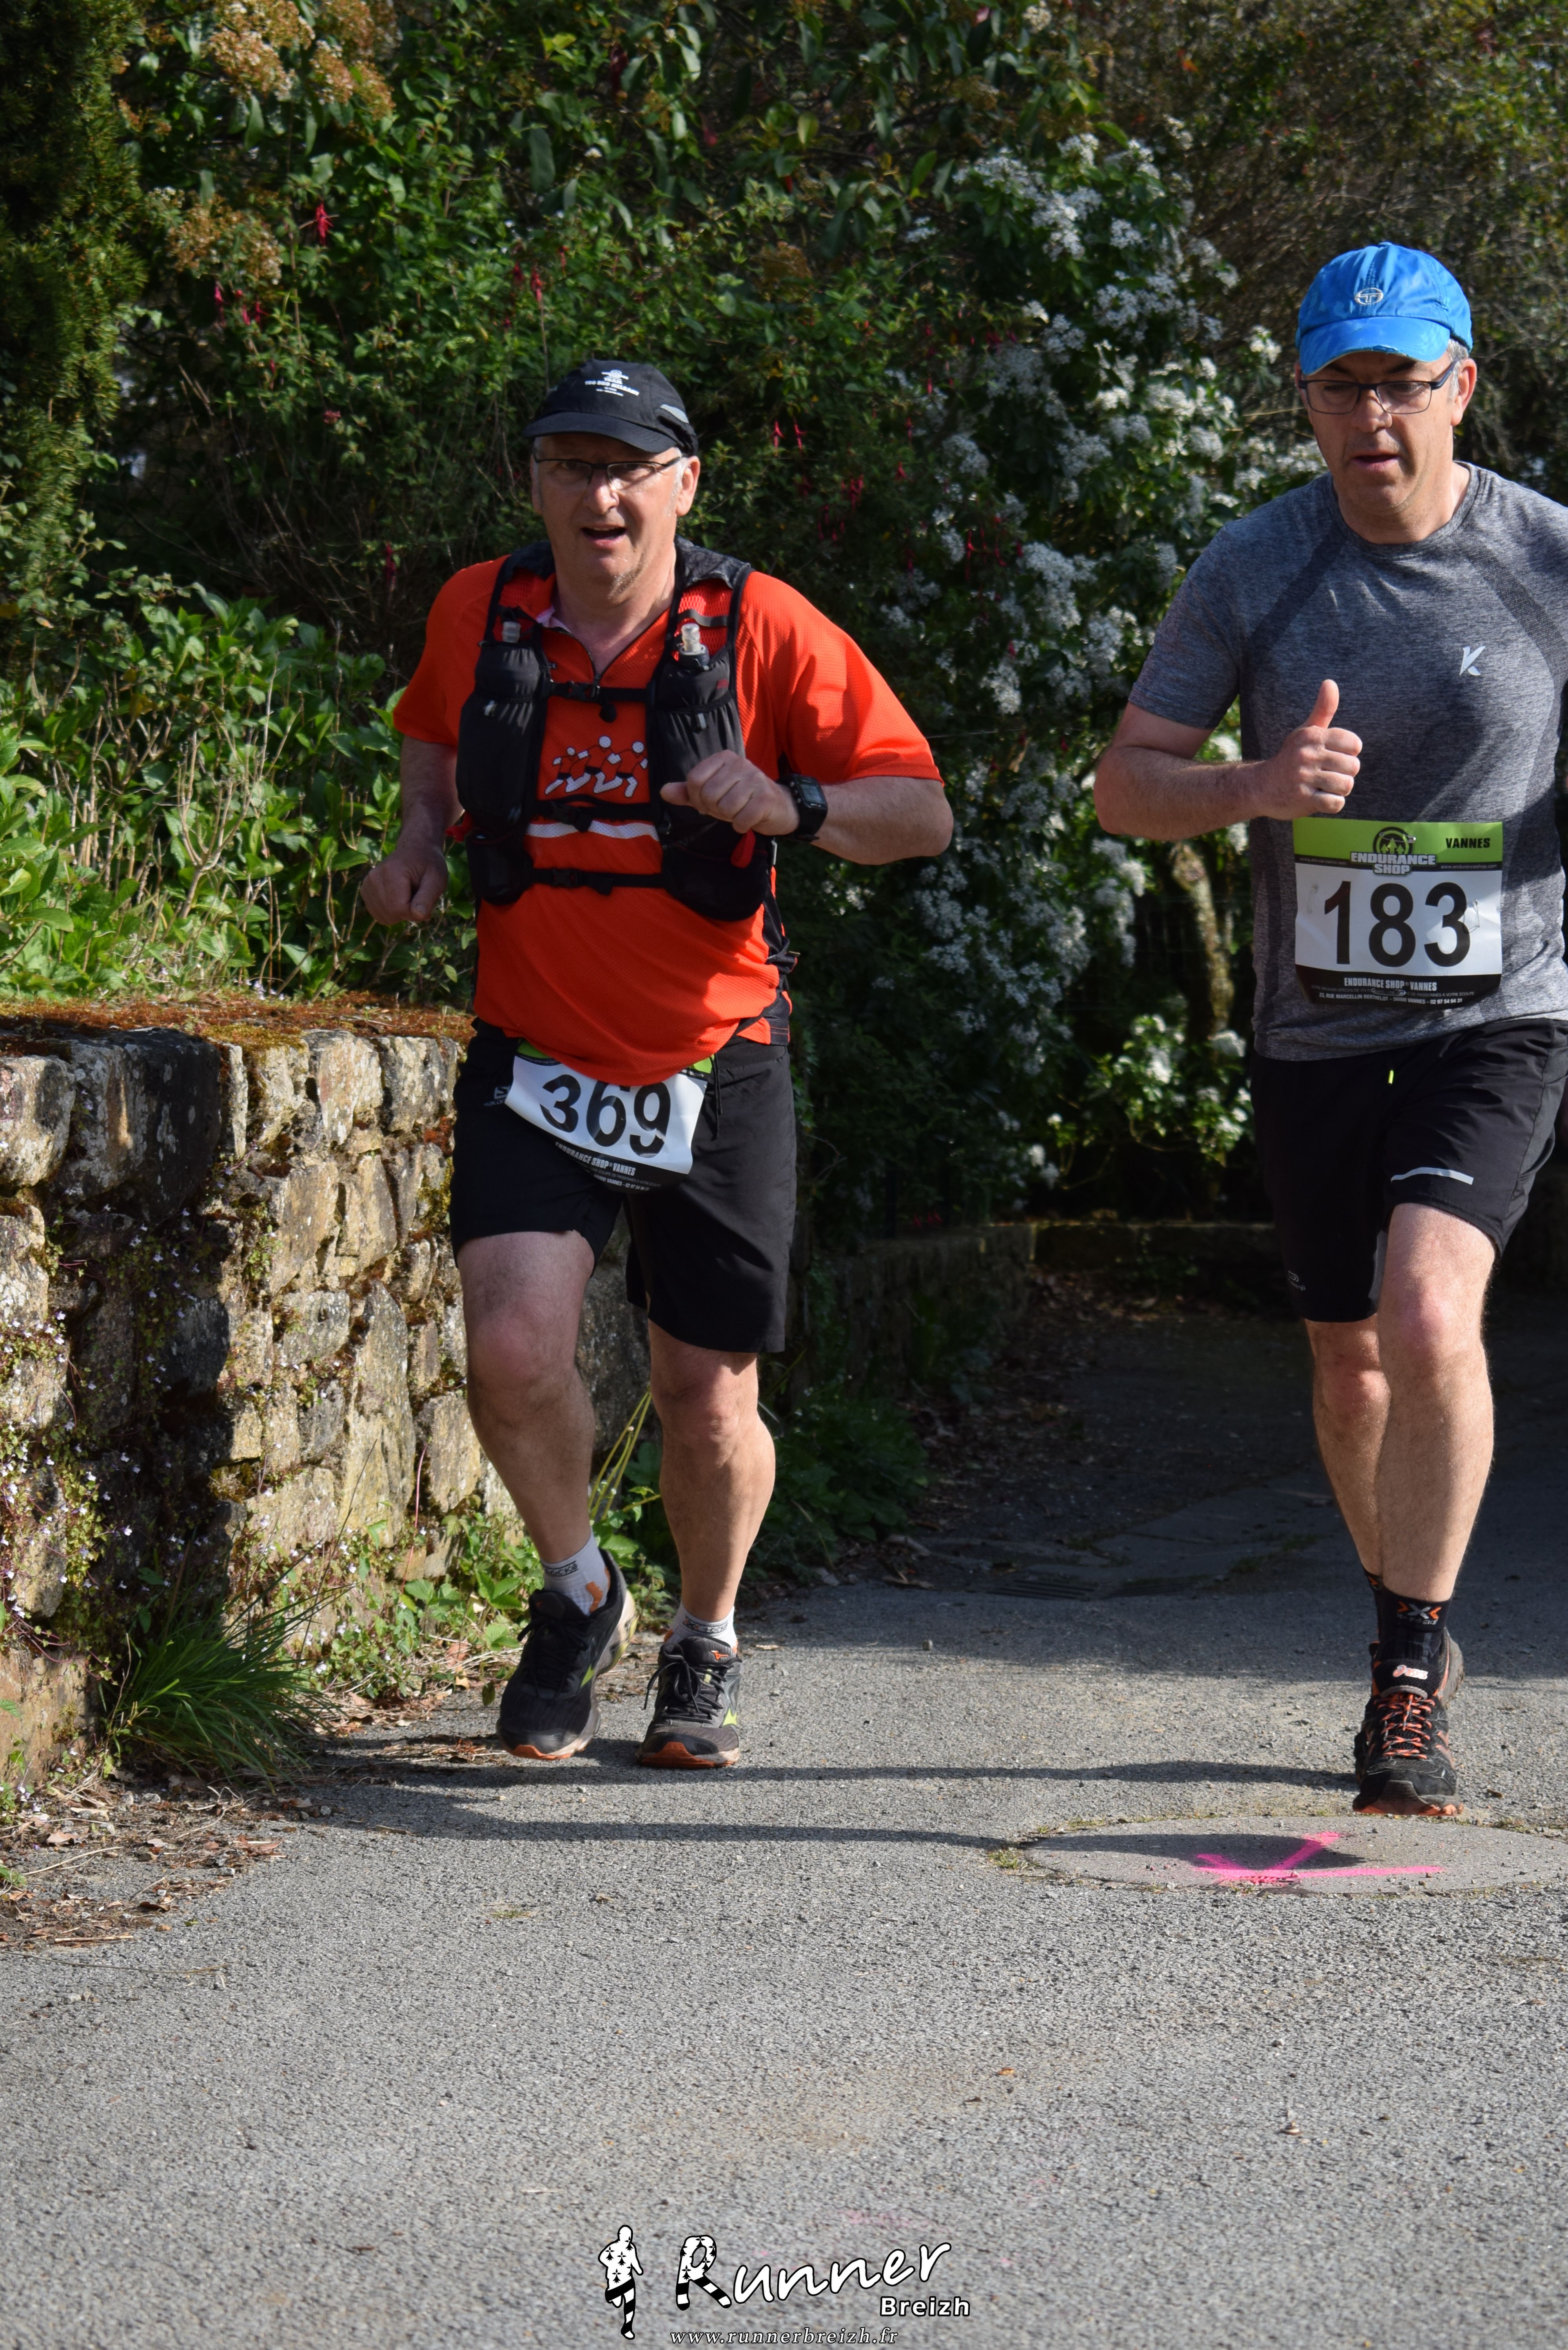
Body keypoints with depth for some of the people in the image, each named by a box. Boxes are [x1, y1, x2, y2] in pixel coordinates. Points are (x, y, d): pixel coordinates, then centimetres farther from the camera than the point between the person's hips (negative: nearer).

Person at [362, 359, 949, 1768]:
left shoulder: (763, 631, -9)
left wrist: (792, 805, -27)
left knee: (710, 1402, 3)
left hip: (714, 1071, -1)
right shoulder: (478, 616, -1)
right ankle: (578, 1597, 12)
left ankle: (708, 1649, 32)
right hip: (536, 1066, 1)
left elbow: (922, 815, -8)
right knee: (515, 1348, -18)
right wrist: (423, 834, 3)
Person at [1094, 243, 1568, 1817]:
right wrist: (1258, 785, -24)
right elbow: (1124, 786, -3)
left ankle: (1405, 1687, -13)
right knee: (1349, 1360, 15)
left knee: (1430, 1316, -25)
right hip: (1315, 1033, 3)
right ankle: (1417, 1641, 40)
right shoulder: (1253, 567, -5)